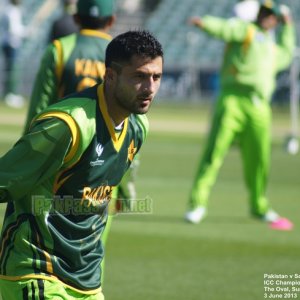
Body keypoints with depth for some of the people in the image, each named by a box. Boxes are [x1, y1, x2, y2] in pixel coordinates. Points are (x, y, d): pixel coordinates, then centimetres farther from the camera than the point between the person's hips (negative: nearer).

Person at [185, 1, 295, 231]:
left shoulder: (273, 49, 28)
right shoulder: (245, 29, 9)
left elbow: (286, 55, 50)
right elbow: (225, 29, -11)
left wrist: (288, 27, 46)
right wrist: (205, 23, -31)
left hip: (259, 109, 6)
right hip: (233, 99, -6)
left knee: (259, 160, 10)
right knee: (214, 152, -13)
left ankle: (259, 207, 28)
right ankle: (197, 204, -15)